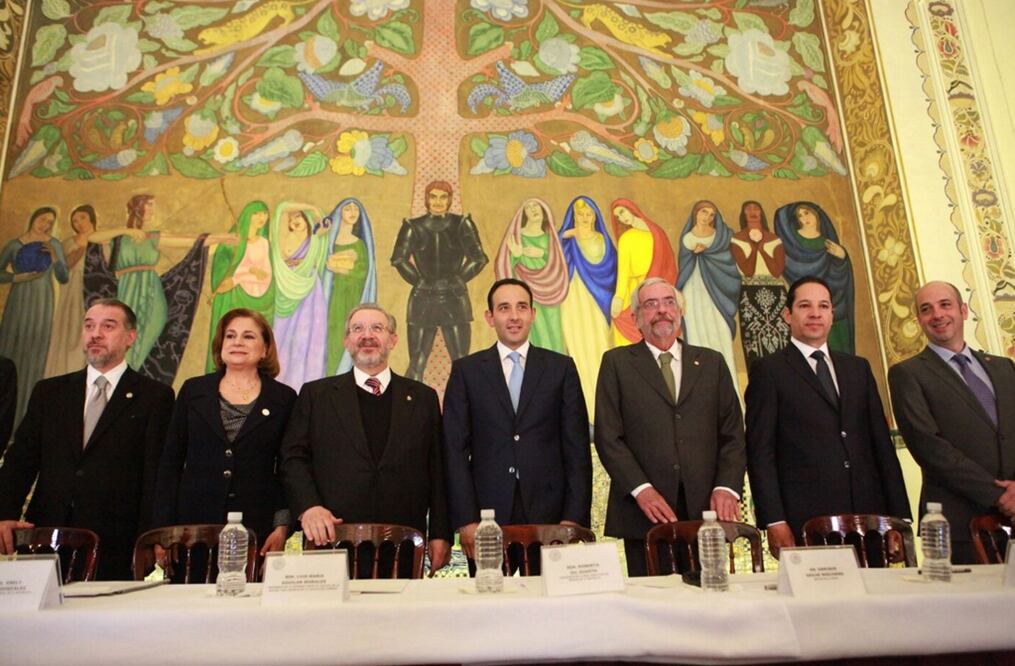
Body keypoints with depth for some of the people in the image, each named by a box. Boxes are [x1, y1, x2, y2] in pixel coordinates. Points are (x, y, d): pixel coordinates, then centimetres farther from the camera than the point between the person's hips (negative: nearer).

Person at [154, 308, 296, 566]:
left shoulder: (284, 398, 5)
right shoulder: (193, 391, 9)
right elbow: (171, 463, 8)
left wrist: (282, 527, -5)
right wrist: (163, 530, 1)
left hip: (257, 529, -1)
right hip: (195, 523, 1)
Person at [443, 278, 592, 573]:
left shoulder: (561, 368, 7)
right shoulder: (466, 370, 6)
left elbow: (577, 448, 5)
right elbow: (455, 450, 2)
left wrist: (574, 517, -3)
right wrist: (465, 520, -5)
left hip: (549, 516, 0)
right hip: (487, 518, 0)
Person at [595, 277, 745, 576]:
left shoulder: (712, 362, 15)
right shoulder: (616, 363, 7)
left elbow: (733, 433, 11)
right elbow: (608, 436, -1)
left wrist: (727, 487, -4)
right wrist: (642, 489, -11)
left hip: (705, 508, 2)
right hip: (645, 514, -2)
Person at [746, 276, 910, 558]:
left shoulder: (859, 368, 17)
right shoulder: (768, 371, 2)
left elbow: (882, 443, 15)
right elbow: (760, 452, -4)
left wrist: (899, 514, 9)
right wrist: (774, 521, -11)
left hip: (868, 513, 5)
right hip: (806, 521, -4)